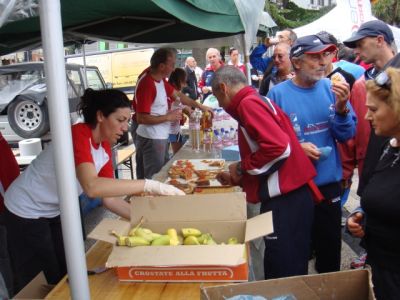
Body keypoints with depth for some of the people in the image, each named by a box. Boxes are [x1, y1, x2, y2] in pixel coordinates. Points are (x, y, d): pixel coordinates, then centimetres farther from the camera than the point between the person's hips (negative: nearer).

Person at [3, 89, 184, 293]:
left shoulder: (104, 147, -4)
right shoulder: (79, 134, -30)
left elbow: (108, 198, -4)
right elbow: (92, 187, -46)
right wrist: (150, 185, -45)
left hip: (55, 212, 8)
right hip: (27, 213, -8)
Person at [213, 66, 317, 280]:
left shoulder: (249, 103, -11)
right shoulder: (256, 101, 18)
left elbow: (278, 146, -24)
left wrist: (242, 167, -10)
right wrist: (236, 178, 22)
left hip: (285, 199, -10)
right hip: (286, 195, 10)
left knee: (282, 273, 0)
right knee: (286, 270, 18)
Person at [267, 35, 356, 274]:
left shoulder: (330, 88, -1)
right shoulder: (279, 93, -9)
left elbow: (347, 135, -1)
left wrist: (342, 108, -17)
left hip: (329, 184, 3)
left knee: (330, 248, 18)